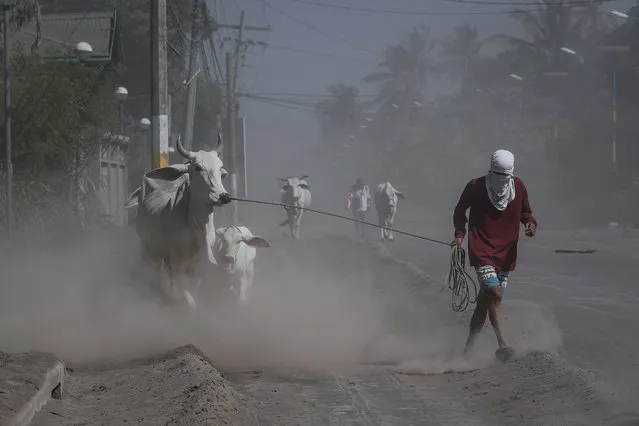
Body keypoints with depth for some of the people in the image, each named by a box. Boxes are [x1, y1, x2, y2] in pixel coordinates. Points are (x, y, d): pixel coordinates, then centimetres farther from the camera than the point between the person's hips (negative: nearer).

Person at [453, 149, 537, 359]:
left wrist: (530, 223, -4)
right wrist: (460, 234, -5)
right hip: (482, 251, -4)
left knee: (485, 300, 7)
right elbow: (460, 210, 8)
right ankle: (502, 345, -18)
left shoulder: (519, 187, 3)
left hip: (506, 253, 4)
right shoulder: (476, 187, -6)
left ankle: (468, 348, 14)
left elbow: (525, 212, 18)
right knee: (494, 293, -22)